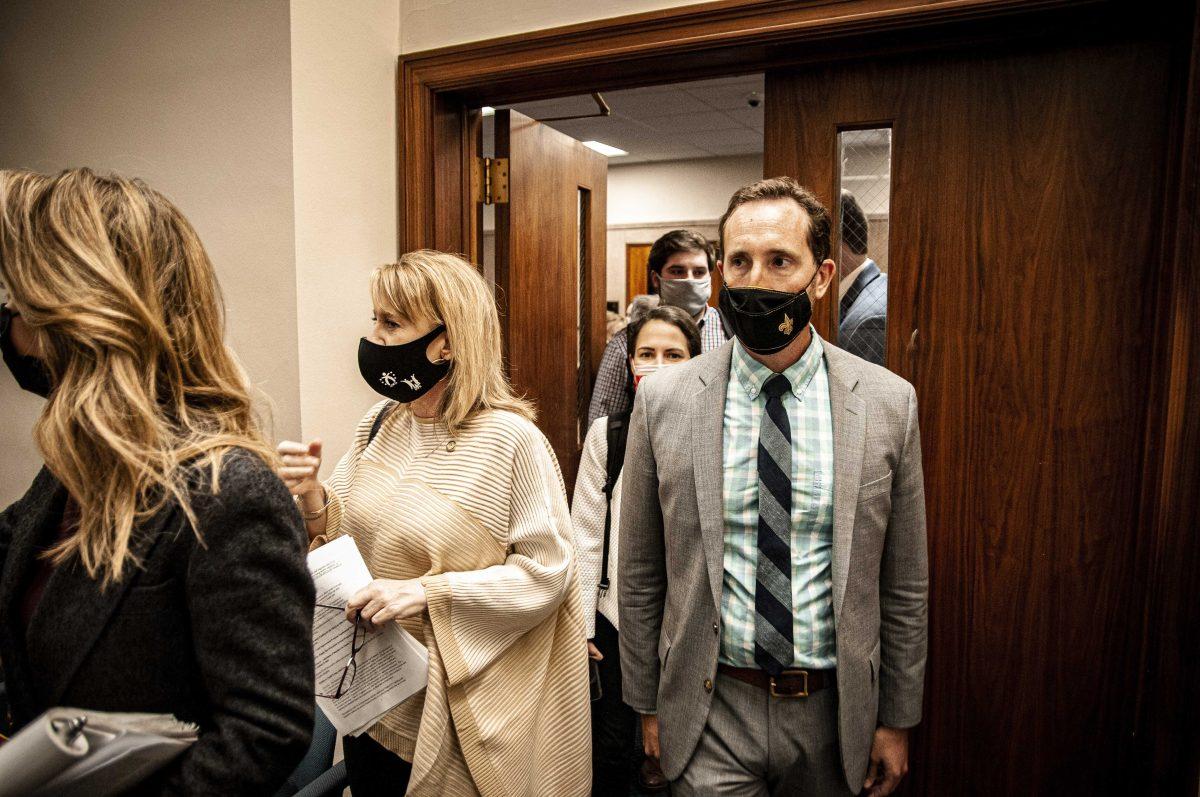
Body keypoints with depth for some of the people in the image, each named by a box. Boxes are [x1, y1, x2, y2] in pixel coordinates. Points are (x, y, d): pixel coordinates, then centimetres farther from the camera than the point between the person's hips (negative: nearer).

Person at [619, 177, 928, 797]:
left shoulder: (889, 403, -8)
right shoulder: (662, 401, -9)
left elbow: (904, 584, 0)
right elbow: (639, 574, -2)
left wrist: (897, 720, 5)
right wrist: (647, 704, 4)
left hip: (834, 712, 2)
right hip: (709, 715, -1)